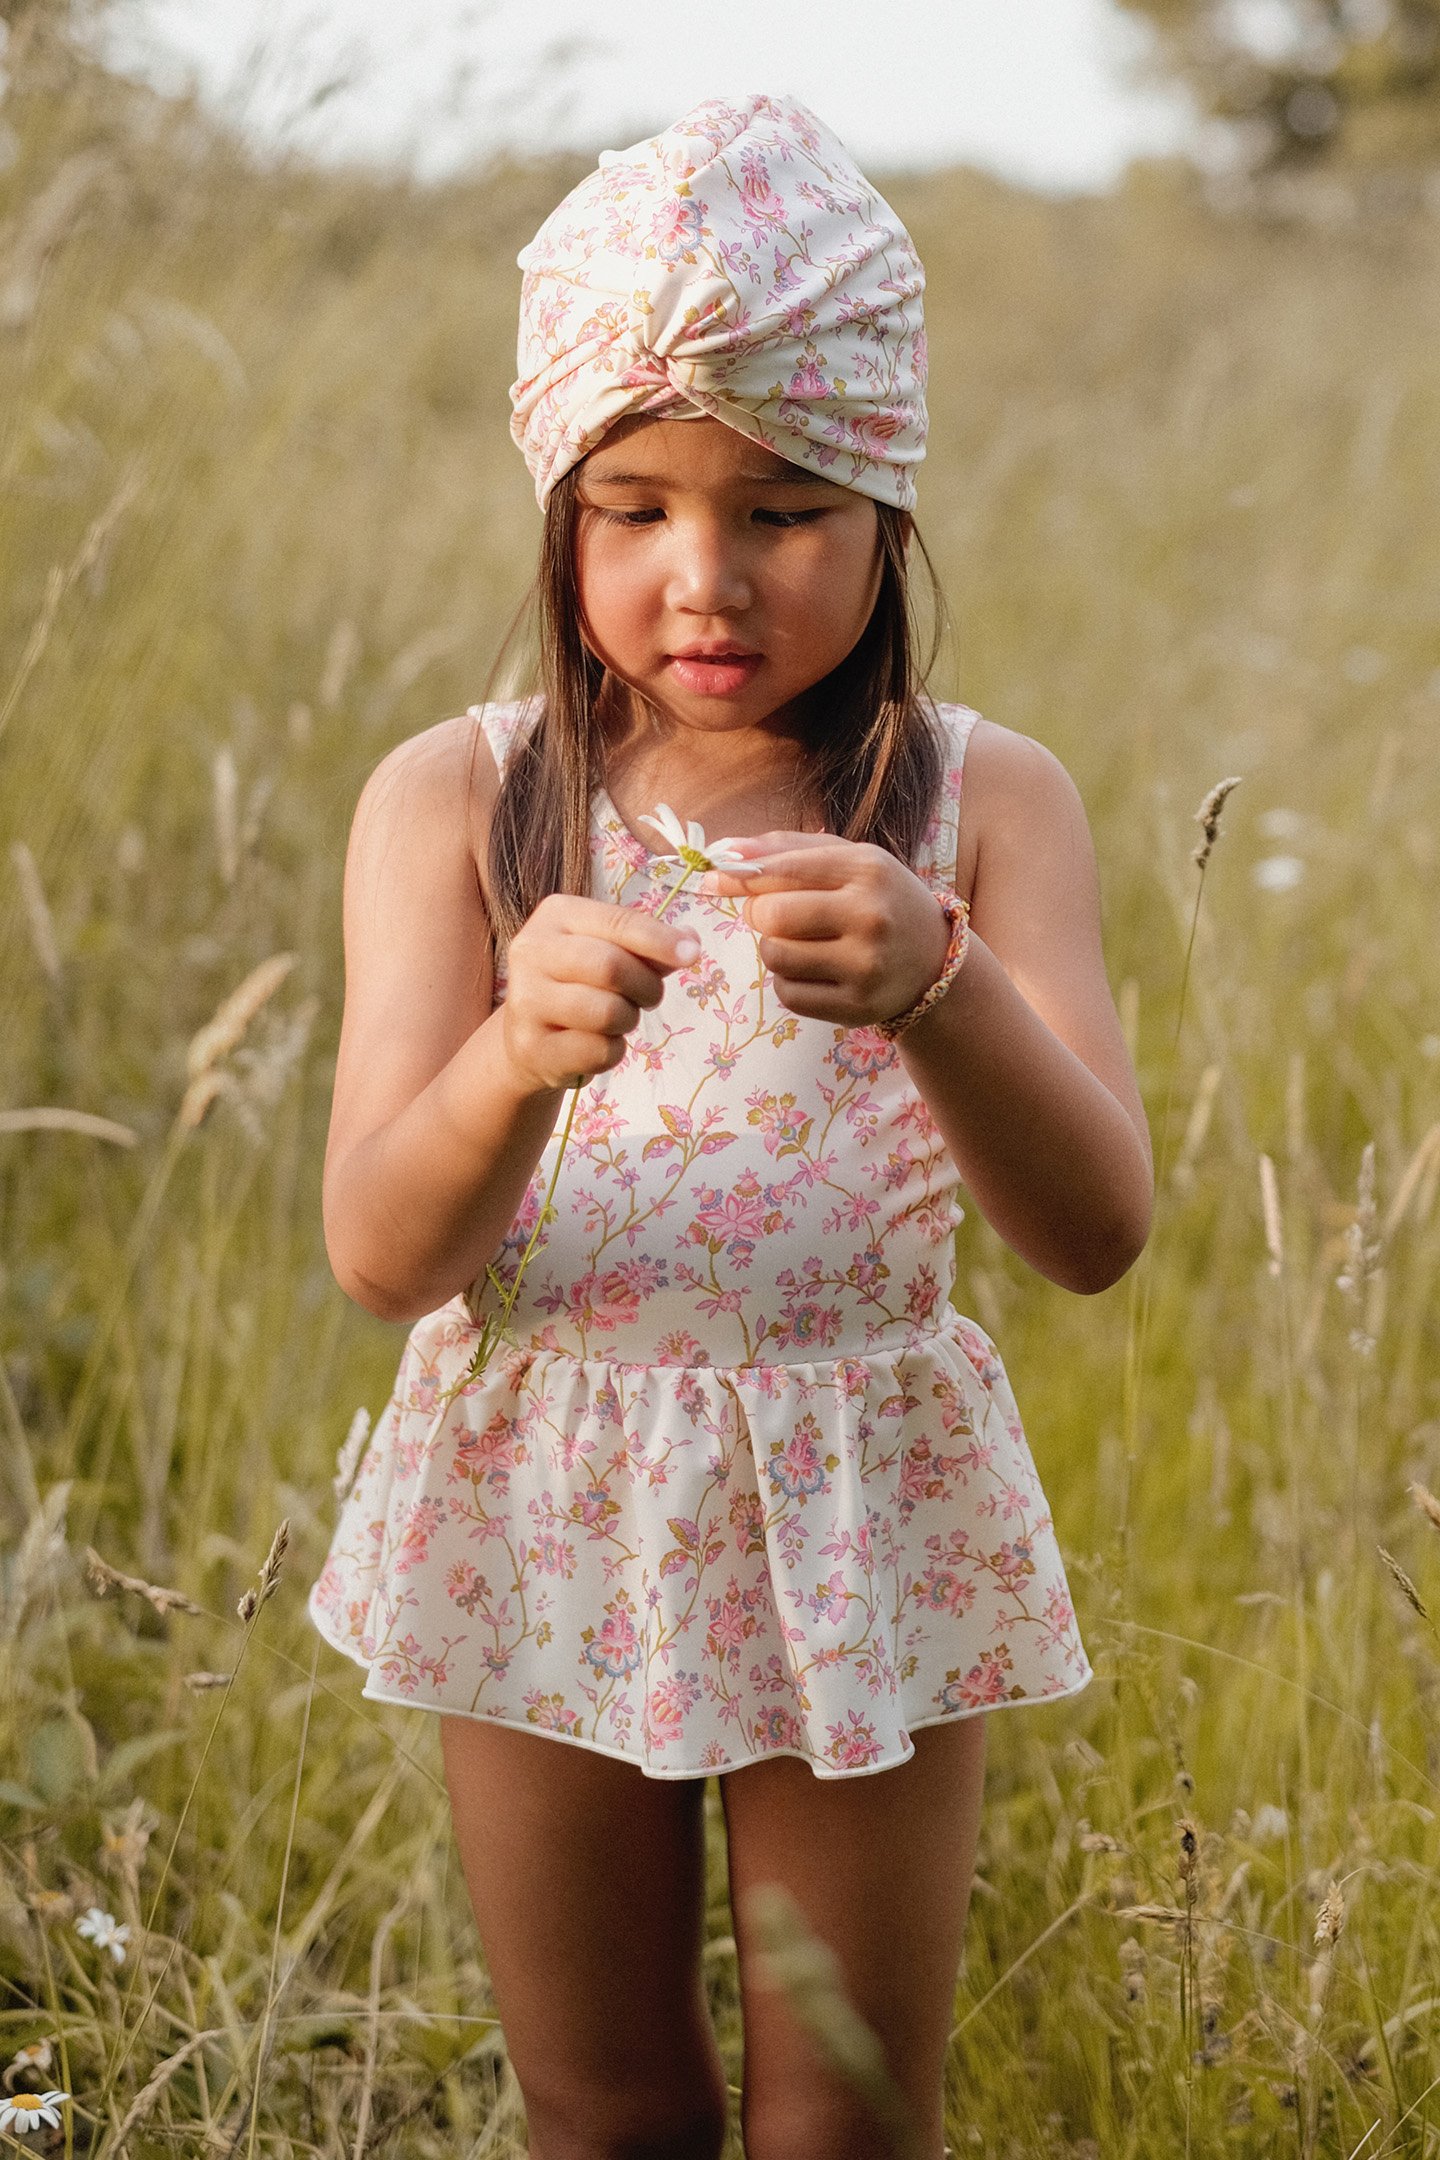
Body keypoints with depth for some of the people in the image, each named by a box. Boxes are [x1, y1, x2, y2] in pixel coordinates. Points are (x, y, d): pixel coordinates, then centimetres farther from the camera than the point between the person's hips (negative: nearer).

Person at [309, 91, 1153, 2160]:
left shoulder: (985, 801, -7)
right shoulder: (452, 800, -6)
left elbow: (1098, 1231, -16)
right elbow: (383, 1256, -13)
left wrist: (937, 986, -35)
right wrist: (516, 1056, -34)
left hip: (862, 1523, 0)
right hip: (543, 1518, 1)